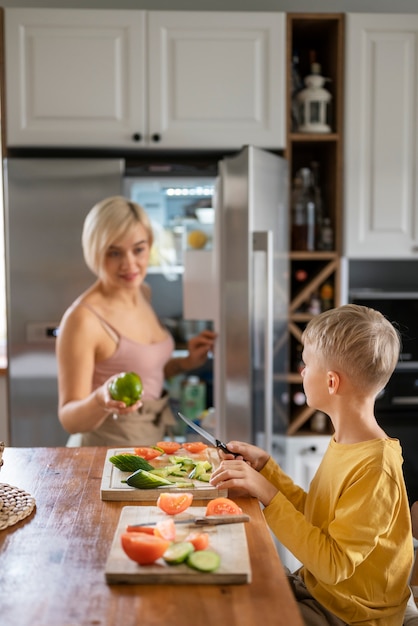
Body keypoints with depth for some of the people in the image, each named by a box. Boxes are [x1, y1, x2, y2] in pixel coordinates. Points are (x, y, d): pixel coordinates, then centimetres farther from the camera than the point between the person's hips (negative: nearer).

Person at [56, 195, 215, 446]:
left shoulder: (143, 292, 5)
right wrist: (101, 401, -33)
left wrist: (186, 363, 6)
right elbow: (69, 419, -14)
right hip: (114, 451, -6)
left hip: (160, 436, 7)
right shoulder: (83, 319, -17)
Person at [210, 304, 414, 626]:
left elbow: (333, 565, -27)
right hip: (314, 586, 8)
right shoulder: (344, 443, 0)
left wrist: (268, 494, -28)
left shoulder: (375, 470, -28)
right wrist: (265, 466, 2)